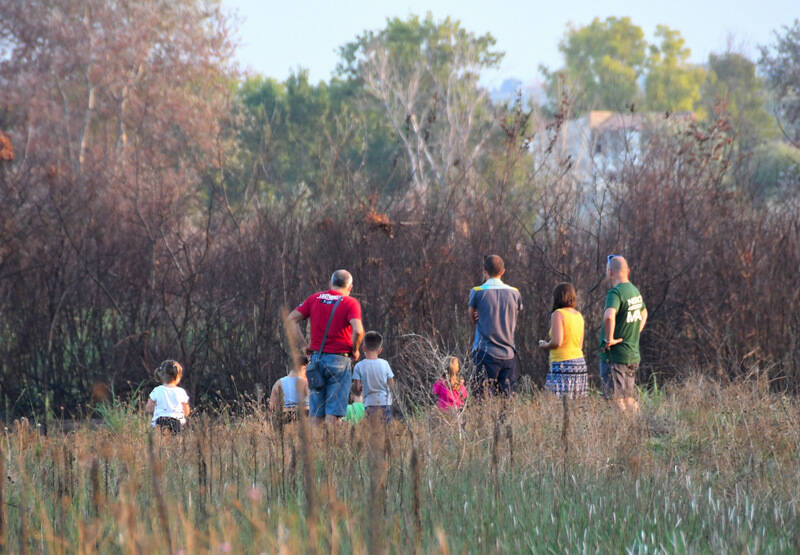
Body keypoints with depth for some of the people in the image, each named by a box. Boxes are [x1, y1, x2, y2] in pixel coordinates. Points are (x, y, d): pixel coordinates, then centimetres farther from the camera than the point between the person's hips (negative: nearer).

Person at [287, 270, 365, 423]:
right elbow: (358, 331, -20)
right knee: (333, 412, -3)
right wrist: (355, 350, -2)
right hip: (339, 359, -4)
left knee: (316, 412, 9)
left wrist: (303, 345, 9)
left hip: (317, 357, 4)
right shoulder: (351, 303, -5)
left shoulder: (315, 299, 9)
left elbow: (291, 319, 6)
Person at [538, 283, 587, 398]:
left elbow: (557, 342, -16)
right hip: (579, 362, 7)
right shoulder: (579, 316, 14)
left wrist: (544, 346, 4)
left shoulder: (558, 314, -7)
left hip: (562, 364, -7)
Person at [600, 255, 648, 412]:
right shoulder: (635, 291, 11)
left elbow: (609, 316, -36)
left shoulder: (615, 292, -17)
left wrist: (609, 339, -23)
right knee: (630, 400, 14)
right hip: (633, 355, 8)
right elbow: (644, 313, 31)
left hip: (615, 356, -8)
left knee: (616, 400, -7)